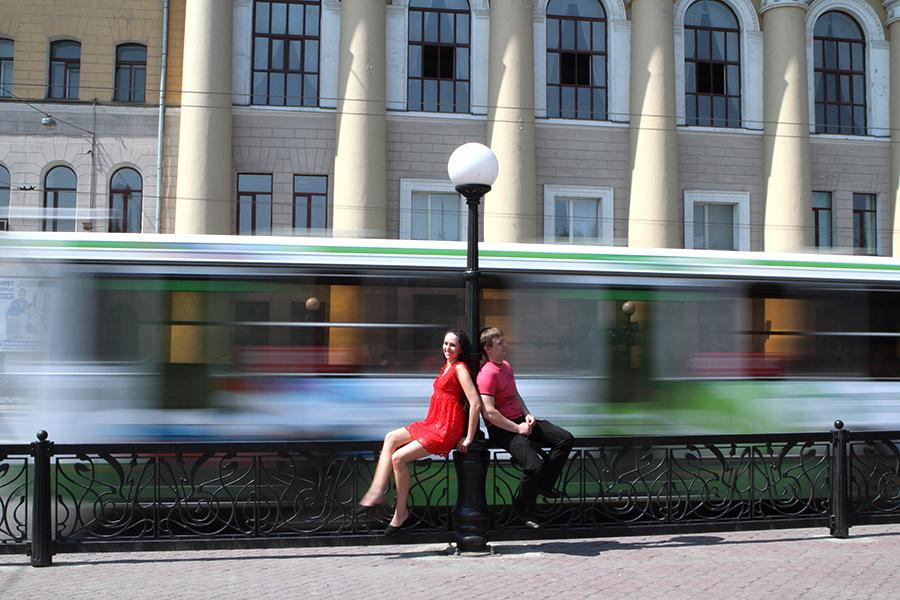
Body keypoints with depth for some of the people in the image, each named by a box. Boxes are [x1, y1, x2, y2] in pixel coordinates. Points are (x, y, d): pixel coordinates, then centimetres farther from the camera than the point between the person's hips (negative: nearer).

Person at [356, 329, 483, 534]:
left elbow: (476, 404, -19)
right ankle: (377, 491, -13)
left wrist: (469, 438, -15)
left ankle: (401, 513, -1)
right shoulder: (447, 366, 17)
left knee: (399, 457, -14)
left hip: (447, 429, -9)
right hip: (432, 423, 9)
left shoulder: (460, 368, -12)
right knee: (391, 438, -6)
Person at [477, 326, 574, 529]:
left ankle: (544, 484, 9)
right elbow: (489, 412, -25)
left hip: (519, 421, 9)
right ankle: (525, 512, -3)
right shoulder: (487, 373, -17)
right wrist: (517, 428, -19)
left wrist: (527, 414, 6)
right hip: (502, 429, -9)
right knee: (534, 465, -25)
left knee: (565, 438, -2)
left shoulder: (506, 366, 13)